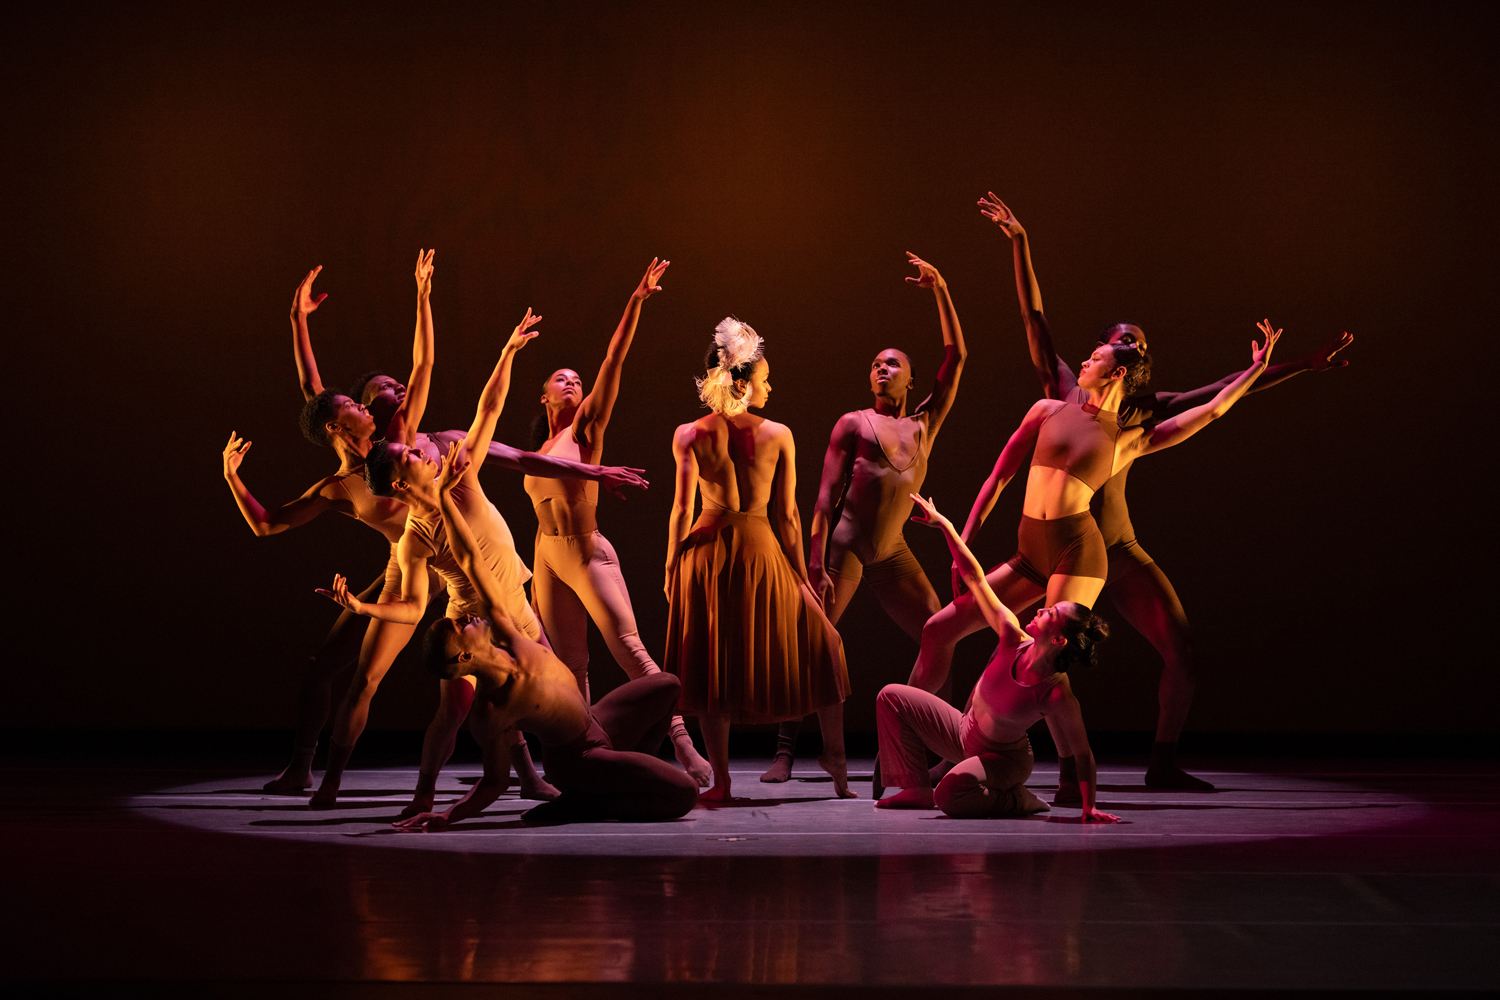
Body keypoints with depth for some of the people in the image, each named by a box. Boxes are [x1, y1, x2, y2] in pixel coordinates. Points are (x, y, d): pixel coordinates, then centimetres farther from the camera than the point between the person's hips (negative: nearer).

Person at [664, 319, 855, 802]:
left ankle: (721, 778, 8)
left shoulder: (689, 435, -3)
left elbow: (682, 509, -4)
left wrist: (671, 568, 4)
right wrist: (801, 576, 5)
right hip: (759, 550, -1)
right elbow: (788, 516, -3)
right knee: (820, 644, 17)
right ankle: (834, 756, 19)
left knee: (712, 664, 9)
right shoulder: (778, 435, -5)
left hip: (706, 551, 1)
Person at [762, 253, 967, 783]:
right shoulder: (853, 423, 5)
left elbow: (956, 358, 10)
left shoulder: (924, 426, 15)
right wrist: (815, 563, -13)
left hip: (892, 552, 5)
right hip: (843, 546, -4)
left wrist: (940, 290, 7)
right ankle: (785, 753, -11)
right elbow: (826, 495, -2)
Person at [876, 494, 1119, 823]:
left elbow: (1082, 754, -23)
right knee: (892, 698, 0)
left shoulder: (1059, 696, -32)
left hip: (1004, 758, -6)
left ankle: (1016, 799, -5)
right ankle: (917, 789, 10)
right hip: (964, 733, 6)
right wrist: (944, 524, -16)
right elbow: (975, 577, -17)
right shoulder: (1014, 640, -21)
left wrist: (1089, 808, -26)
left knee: (951, 796, -36)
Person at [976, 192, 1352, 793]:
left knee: (1183, 657, 0)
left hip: (1119, 549, 3)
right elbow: (1033, 316, 2)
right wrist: (1019, 243, -3)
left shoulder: (1146, 408, 9)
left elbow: (1227, 392, 9)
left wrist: (1303, 366, 7)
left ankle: (1162, 763, 18)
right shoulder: (1065, 388, 4)